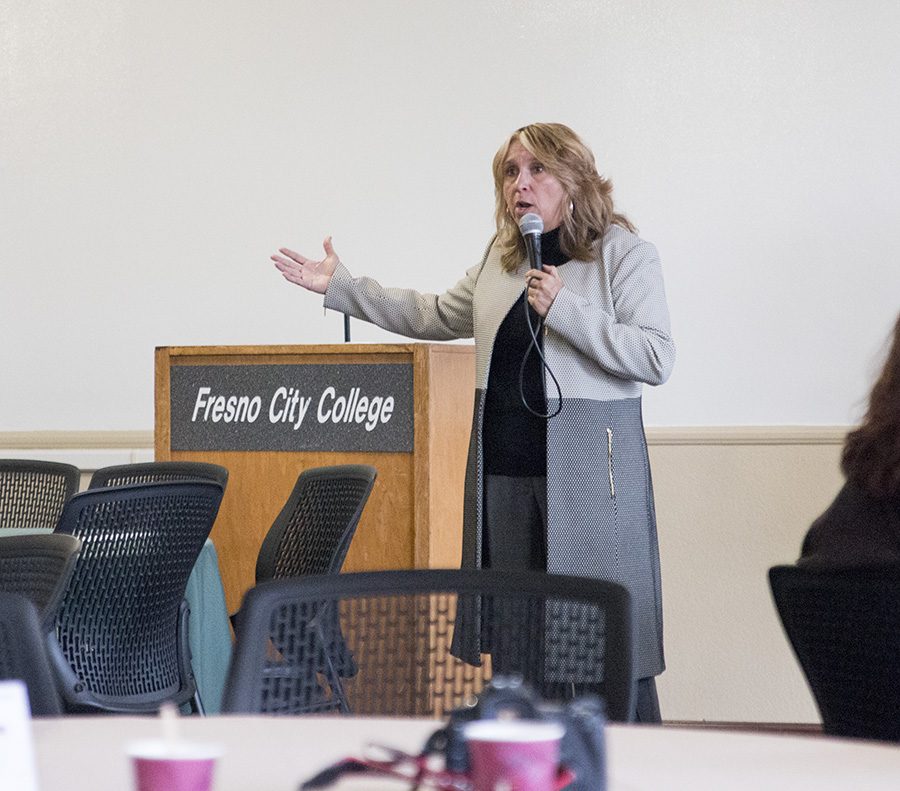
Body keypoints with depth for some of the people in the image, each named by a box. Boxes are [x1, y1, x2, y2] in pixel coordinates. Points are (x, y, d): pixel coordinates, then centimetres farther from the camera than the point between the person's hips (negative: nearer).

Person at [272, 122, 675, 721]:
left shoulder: (626, 254, -2)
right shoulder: (501, 259, 18)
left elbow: (656, 358, -11)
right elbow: (435, 315, 31)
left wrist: (563, 309, -16)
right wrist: (341, 287, 29)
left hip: (587, 471, -6)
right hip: (504, 469, 6)